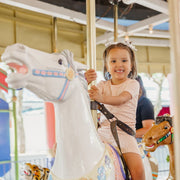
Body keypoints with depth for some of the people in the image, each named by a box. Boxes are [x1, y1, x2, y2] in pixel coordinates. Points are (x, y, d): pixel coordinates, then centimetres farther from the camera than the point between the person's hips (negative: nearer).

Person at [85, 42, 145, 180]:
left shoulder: (132, 84, 3)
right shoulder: (103, 85, 14)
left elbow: (121, 99, -17)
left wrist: (102, 98, -37)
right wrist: (86, 82, -22)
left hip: (125, 132, -4)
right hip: (104, 131, 4)